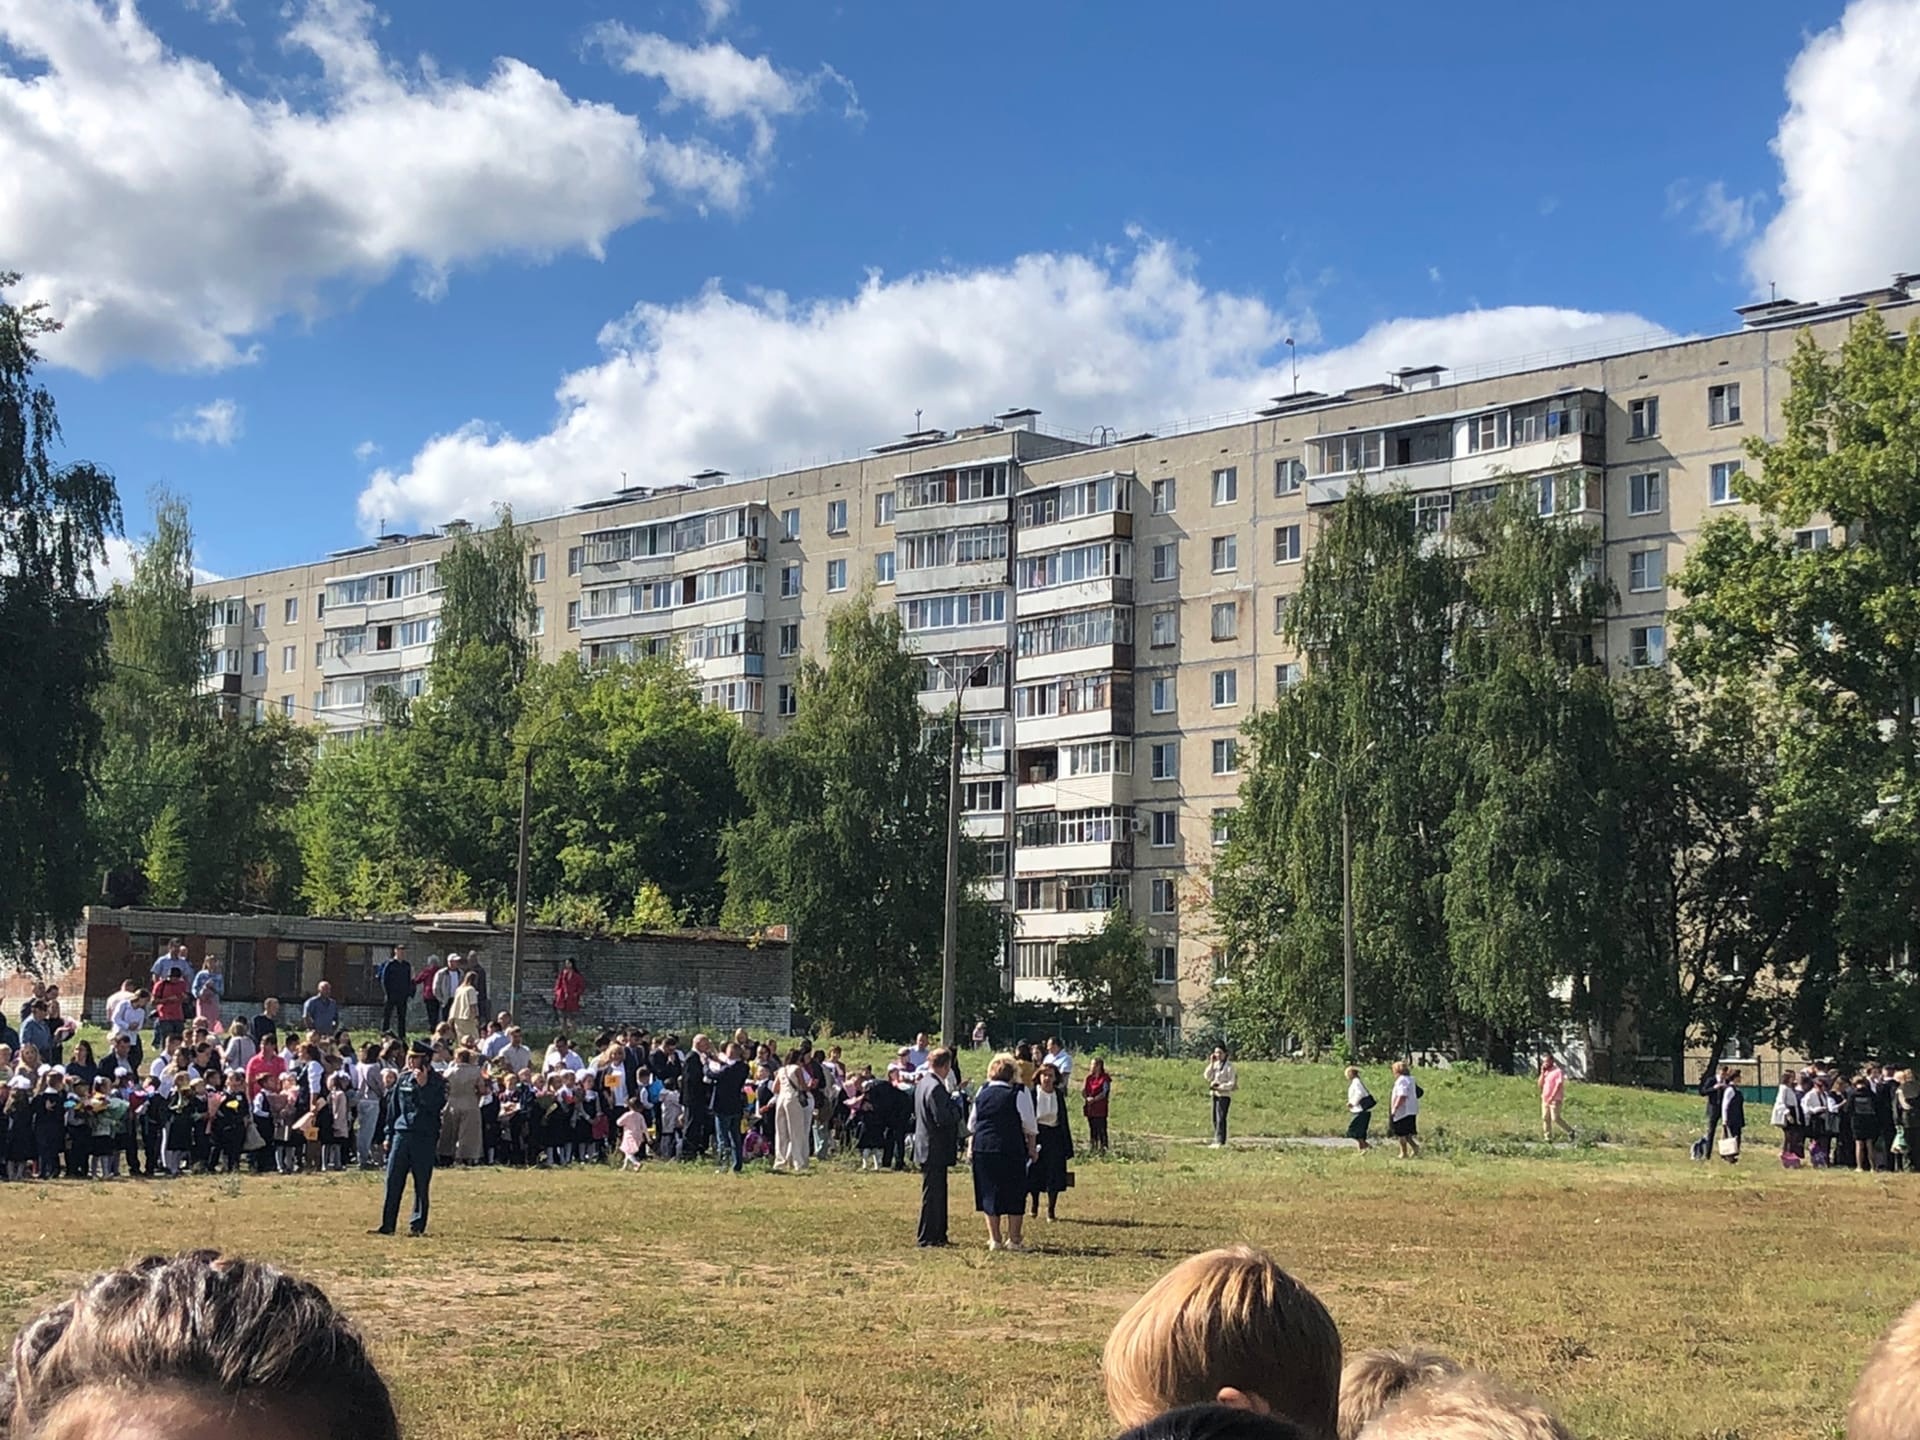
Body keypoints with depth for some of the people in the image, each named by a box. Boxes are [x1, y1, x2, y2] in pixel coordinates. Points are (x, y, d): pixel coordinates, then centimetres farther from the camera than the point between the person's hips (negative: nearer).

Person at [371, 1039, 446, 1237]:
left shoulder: (437, 1081, -3)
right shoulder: (403, 1078, 11)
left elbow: (436, 1107, -17)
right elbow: (394, 1106, 17)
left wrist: (423, 1085, -24)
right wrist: (388, 1134, 14)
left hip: (424, 1138, -4)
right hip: (401, 1134, 4)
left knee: (421, 1184, 0)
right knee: (393, 1182, 1)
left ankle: (417, 1226, 6)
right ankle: (387, 1225, 4)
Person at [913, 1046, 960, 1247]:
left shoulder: (922, 1083, 11)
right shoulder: (935, 1088, -21)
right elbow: (943, 1119, -26)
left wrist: (951, 1098, 9)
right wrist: (957, 1107, -10)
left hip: (927, 1146, 10)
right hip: (935, 1150, -10)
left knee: (938, 1193, 17)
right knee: (932, 1195, -3)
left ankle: (938, 1235, 24)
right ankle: (926, 1238, 2)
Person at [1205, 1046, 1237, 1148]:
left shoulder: (1228, 1066, -8)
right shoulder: (1215, 1064, 11)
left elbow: (1231, 1083, -9)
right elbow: (1208, 1076, 0)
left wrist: (1219, 1087, -18)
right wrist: (1211, 1063, -6)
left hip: (1224, 1095, -7)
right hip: (1215, 1094, 7)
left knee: (1220, 1119, -14)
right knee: (1215, 1119, 8)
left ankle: (1220, 1142, -19)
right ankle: (1217, 1141, 13)